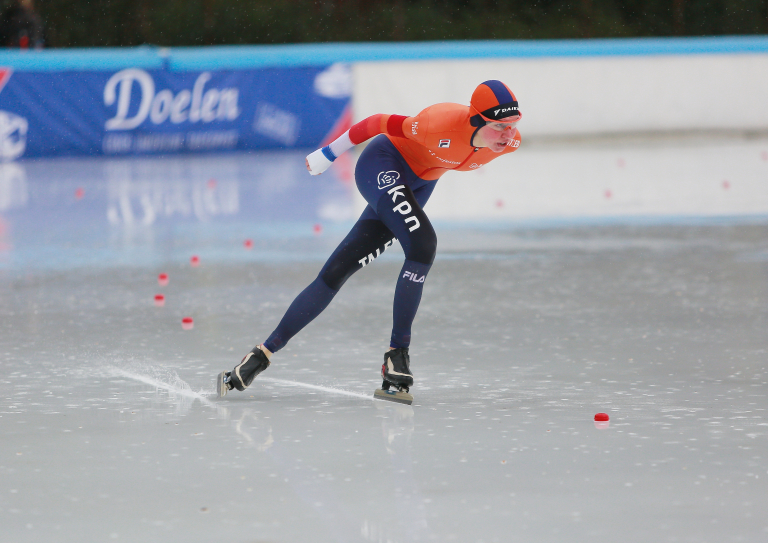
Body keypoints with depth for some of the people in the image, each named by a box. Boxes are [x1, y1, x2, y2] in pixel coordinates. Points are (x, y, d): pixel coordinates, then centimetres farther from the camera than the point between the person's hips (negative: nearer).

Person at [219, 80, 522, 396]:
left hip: (418, 184, 6)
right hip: (384, 165, -6)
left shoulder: (509, 142, -17)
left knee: (338, 271, 4)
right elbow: (380, 123, -21)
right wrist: (330, 154, -9)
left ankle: (265, 353, 6)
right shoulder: (444, 126, -36)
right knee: (423, 244, -29)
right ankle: (397, 354, -18)